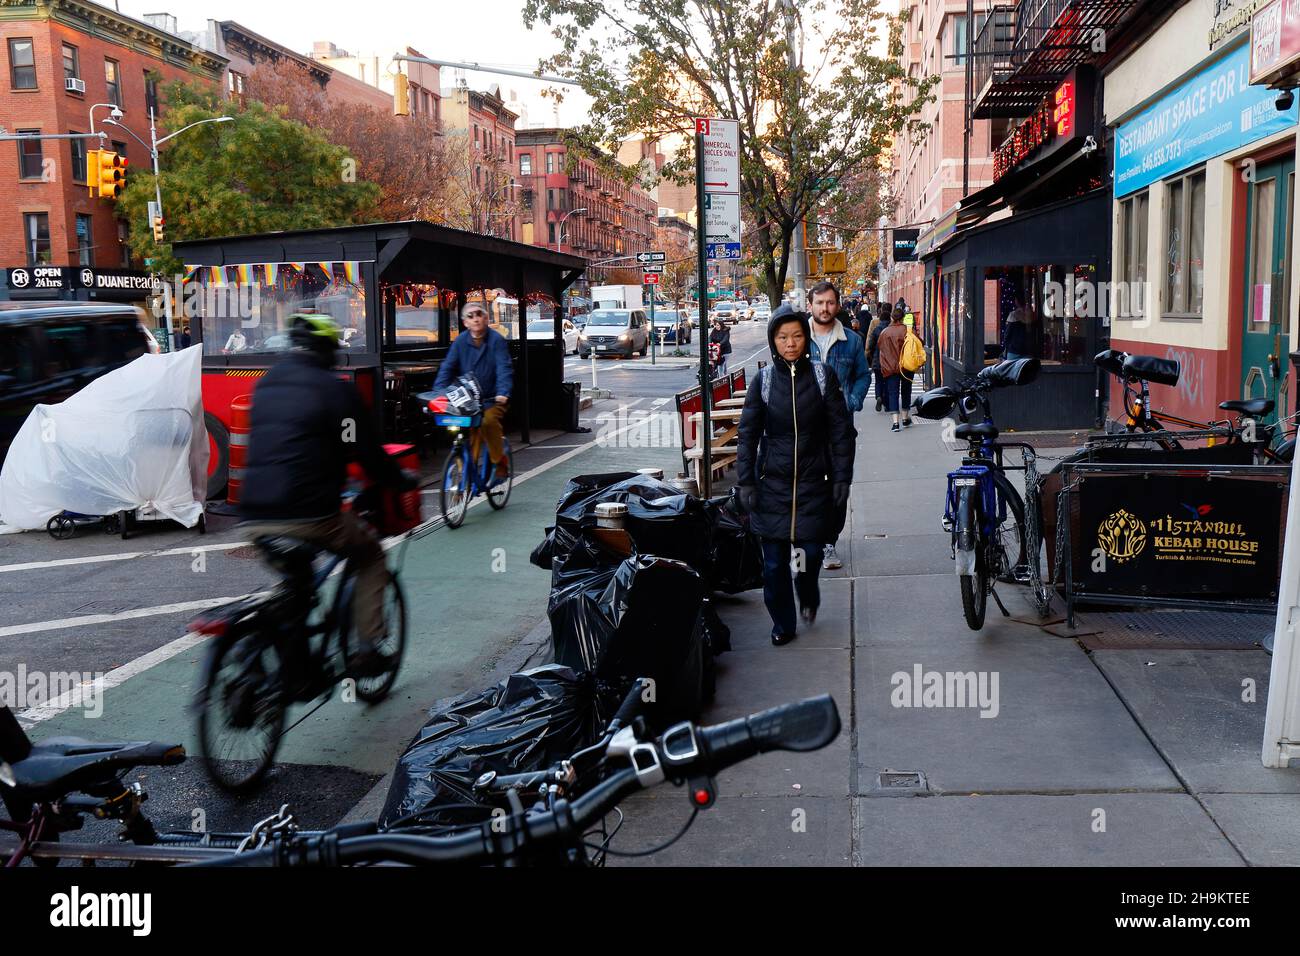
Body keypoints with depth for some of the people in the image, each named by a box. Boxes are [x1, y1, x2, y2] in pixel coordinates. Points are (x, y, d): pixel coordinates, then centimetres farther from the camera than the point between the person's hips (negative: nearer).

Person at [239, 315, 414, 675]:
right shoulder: (333, 388, -3)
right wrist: (400, 480, 16)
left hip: (253, 516, 6)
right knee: (370, 555, 19)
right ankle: (369, 648, 12)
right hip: (308, 514, -6)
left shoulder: (265, 385, 18)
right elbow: (365, 450, -2)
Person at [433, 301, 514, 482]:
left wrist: (503, 393, -32)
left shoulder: (497, 340, -5)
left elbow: (504, 369, -16)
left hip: (493, 399, -3)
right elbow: (447, 368, -1)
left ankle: (500, 465, -13)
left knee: (488, 421, -29)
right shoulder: (460, 342, 5)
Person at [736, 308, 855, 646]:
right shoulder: (763, 380, 1)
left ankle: (808, 598, 32)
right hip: (772, 482, 1)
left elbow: (841, 430, 2)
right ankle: (782, 624, 19)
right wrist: (746, 482, -2)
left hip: (813, 482, -1)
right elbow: (748, 434, 4)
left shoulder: (823, 375, 0)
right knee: (774, 561, 2)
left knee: (810, 551, -1)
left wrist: (841, 478, -2)